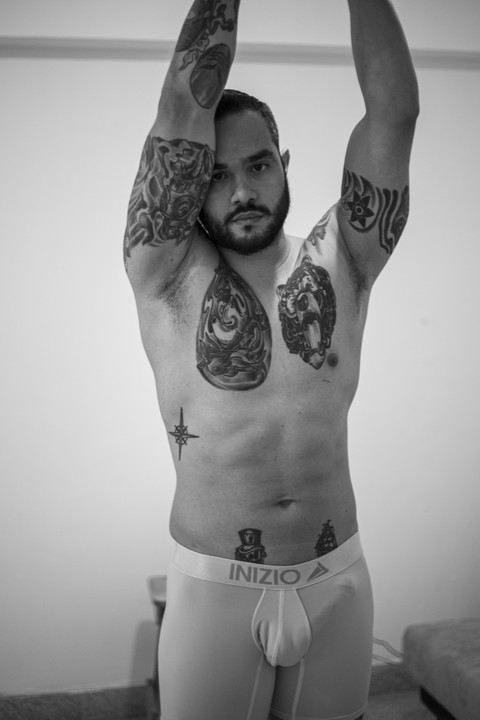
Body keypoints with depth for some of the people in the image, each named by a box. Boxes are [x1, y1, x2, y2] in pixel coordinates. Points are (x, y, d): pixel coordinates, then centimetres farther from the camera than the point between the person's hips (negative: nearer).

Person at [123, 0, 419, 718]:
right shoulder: (166, 271, -4)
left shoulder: (339, 264, 2)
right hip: (214, 588, -2)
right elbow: (185, 105, -12)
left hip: (338, 583, 3)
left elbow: (395, 111, -6)